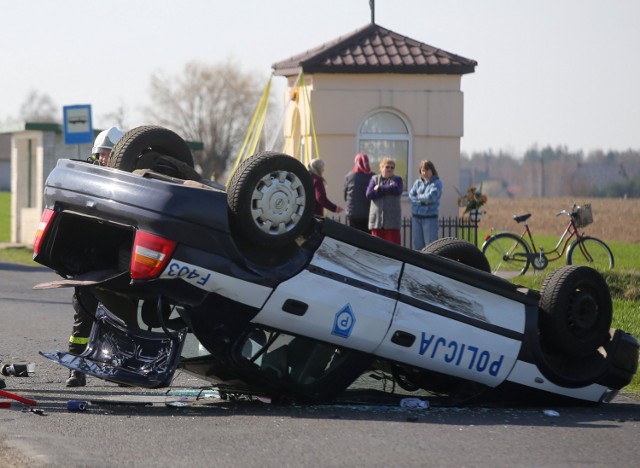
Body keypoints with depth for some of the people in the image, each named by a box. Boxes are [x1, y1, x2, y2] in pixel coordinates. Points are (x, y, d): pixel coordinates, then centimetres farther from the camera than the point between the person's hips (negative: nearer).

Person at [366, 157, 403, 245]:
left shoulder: (397, 179, 8)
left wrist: (380, 188, -7)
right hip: (377, 218, 2)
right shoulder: (374, 179, 12)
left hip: (392, 219, -2)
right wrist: (388, 189, -8)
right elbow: (369, 194, -4)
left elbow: (397, 190, -15)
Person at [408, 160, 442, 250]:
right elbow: (411, 198, 2)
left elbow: (431, 196, -16)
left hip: (430, 217, -5)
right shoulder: (418, 182, 11)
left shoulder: (437, 183, -1)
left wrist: (418, 197, -1)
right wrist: (423, 201, -12)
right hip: (416, 217, 5)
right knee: (418, 245, 8)